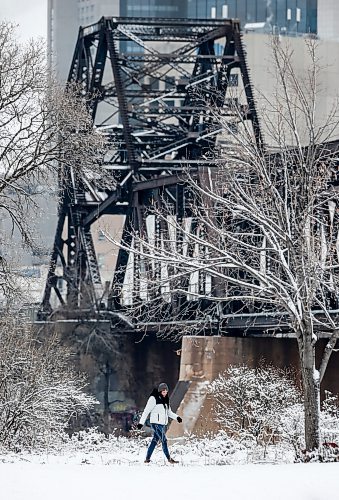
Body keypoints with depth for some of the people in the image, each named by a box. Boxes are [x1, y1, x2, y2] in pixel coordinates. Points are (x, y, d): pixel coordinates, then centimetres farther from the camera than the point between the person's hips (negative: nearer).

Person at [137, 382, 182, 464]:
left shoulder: (165, 399, 14)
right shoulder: (153, 398, -8)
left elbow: (169, 412, 20)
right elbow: (146, 411, -9)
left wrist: (176, 417, 4)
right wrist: (141, 422, -13)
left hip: (163, 423, 8)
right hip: (156, 423, -8)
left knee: (155, 440, 9)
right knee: (164, 440, -11)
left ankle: (147, 458, 13)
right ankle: (169, 458, -8)